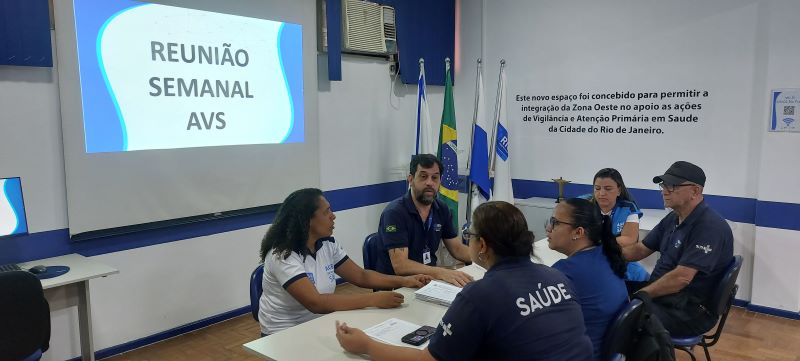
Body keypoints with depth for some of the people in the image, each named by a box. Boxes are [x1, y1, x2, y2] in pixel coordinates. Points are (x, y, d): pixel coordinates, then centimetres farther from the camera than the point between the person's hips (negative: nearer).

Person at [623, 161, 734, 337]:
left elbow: (681, 278, -27)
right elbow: (640, 250, 13)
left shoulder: (710, 227, -20)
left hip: (691, 310, -9)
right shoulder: (672, 219, 9)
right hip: (661, 291, 9)